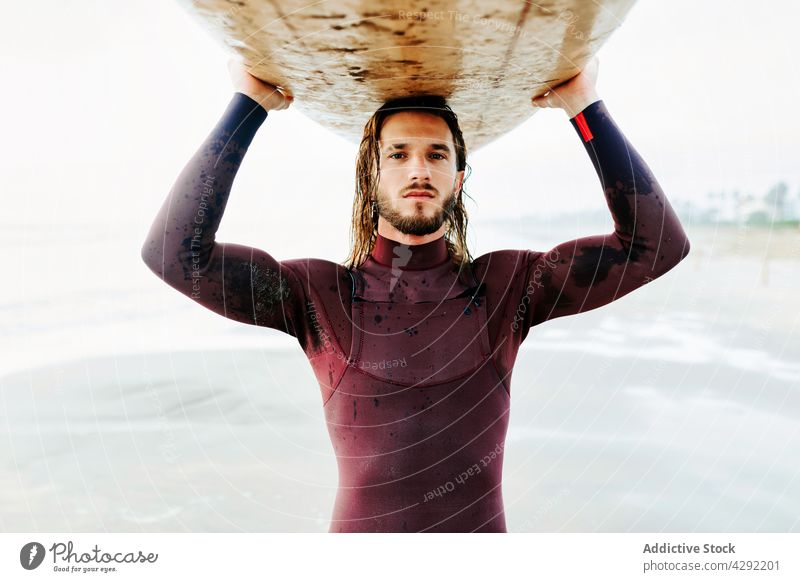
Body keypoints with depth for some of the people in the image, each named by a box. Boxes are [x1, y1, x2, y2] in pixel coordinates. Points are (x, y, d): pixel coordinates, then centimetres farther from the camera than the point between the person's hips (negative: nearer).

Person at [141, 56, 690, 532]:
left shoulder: (506, 285, -4)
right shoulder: (319, 295, -6)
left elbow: (657, 244, -9)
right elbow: (174, 253, -17)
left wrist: (586, 107, -11)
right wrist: (248, 106, -15)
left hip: (483, 524, 1)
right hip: (359, 525, 0)